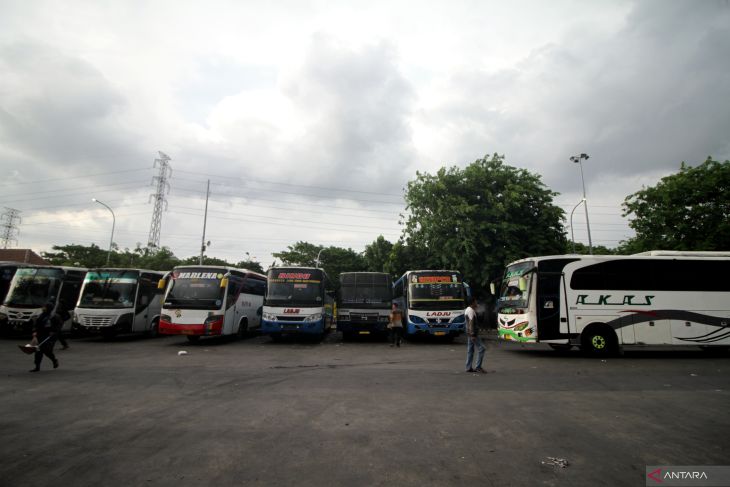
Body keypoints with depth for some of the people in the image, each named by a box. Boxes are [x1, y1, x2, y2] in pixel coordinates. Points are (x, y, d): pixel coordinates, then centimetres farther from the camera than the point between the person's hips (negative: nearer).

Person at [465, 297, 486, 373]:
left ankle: (468, 368, 13)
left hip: (469, 333, 10)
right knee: (481, 348, -7)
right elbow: (471, 323, -21)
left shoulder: (467, 309, 16)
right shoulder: (471, 310, -15)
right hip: (473, 333, -10)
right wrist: (473, 335, -23)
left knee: (470, 350, 10)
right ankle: (478, 367, -7)